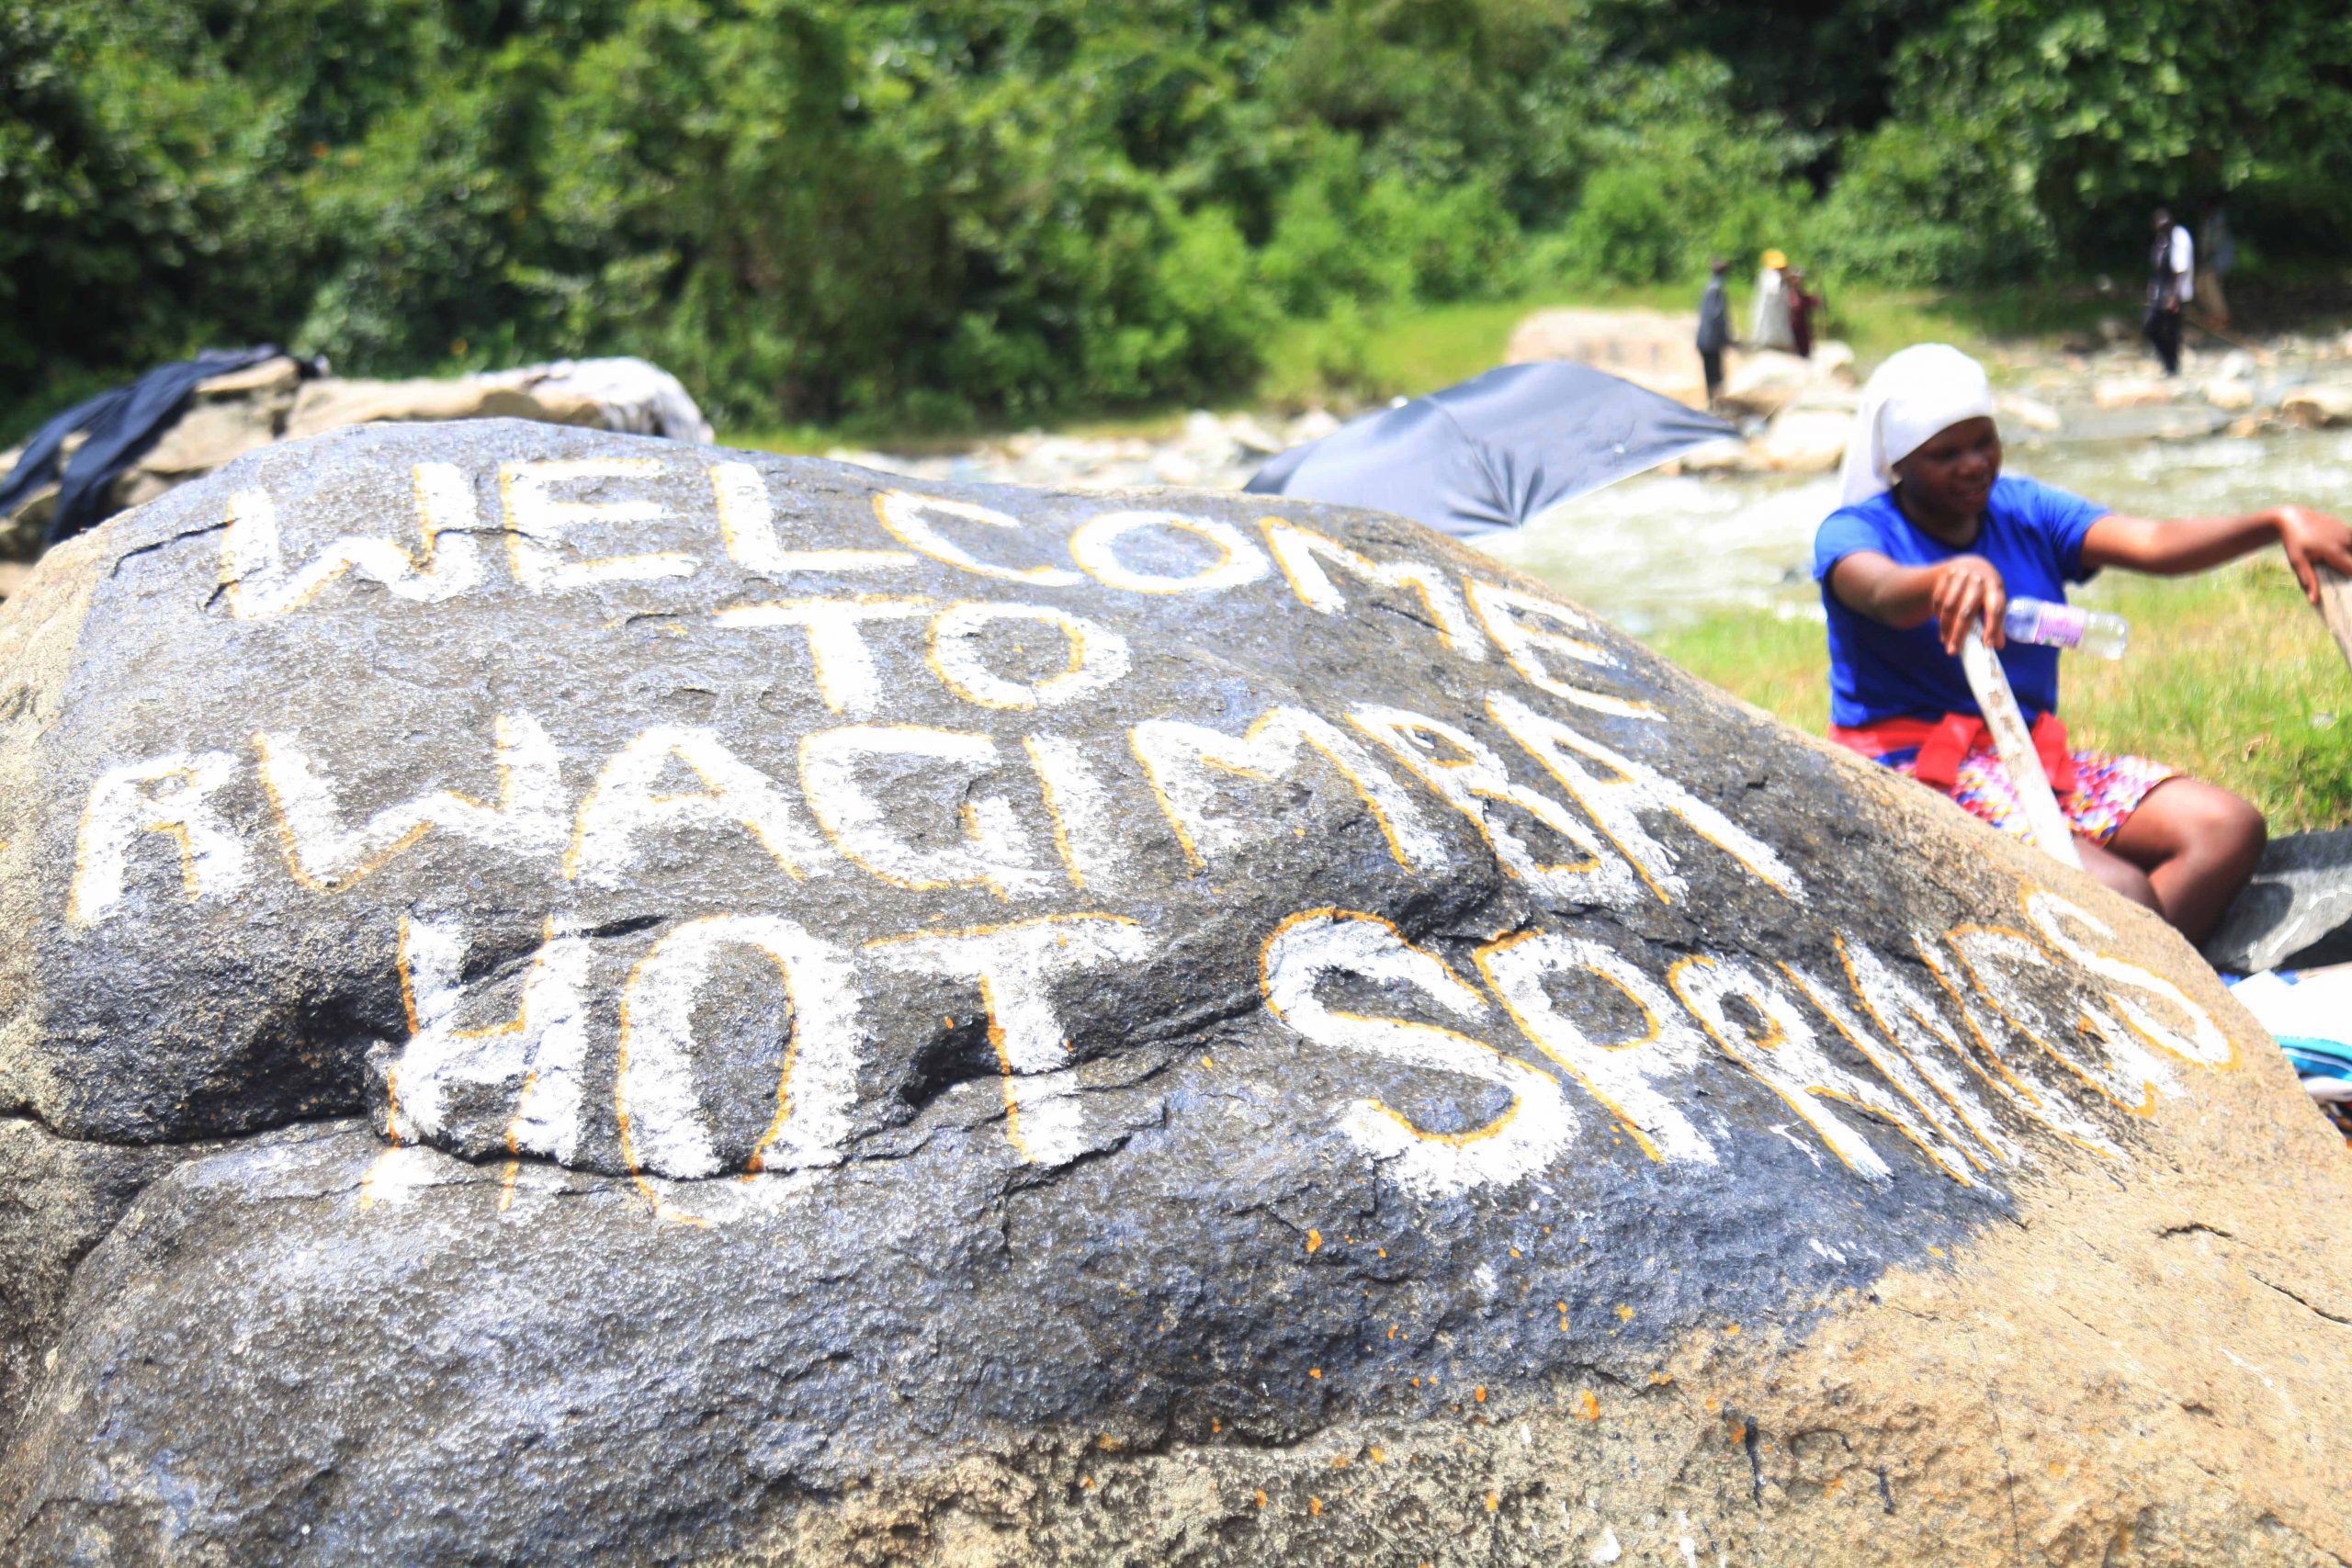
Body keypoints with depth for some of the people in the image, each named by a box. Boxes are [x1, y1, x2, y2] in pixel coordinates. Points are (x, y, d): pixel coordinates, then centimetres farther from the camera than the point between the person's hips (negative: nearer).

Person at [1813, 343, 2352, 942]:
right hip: (1912, 774, -7)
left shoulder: (2026, 511, 12)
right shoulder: (1852, 532, -3)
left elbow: (2155, 544, -5)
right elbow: (1884, 593, -29)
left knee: (2229, 828, -15)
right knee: (2122, 898, -29)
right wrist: (1955, 574, -53)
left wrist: (2277, 523, -23)